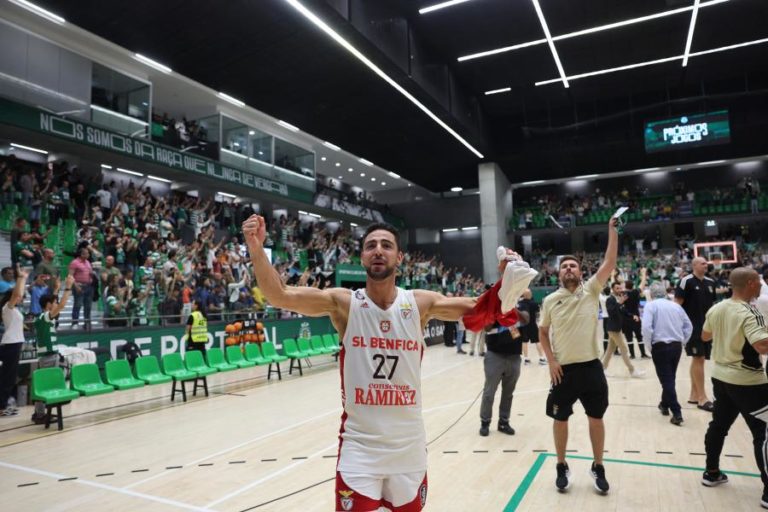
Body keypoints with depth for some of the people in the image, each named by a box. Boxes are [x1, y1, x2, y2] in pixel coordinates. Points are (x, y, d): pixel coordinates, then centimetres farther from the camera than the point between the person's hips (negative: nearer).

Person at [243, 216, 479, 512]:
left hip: (409, 445, 3)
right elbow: (280, 296, -18)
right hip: (360, 445, -2)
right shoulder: (344, 303, -9)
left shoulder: (420, 304, -4)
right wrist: (256, 250, -33)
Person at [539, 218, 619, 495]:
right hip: (564, 369, 0)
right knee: (560, 420, 9)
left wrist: (613, 230, -18)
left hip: (591, 367, 0)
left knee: (596, 419, 12)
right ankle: (562, 467, 28)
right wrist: (551, 361, -1)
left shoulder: (591, 290, -1)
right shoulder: (550, 300, -1)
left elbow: (609, 263, -12)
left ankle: (598, 468, 30)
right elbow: (542, 331, 8)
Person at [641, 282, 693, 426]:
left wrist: (649, 346, -5)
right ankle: (665, 405, 34)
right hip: (676, 346, 5)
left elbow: (646, 327, -17)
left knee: (666, 380, -1)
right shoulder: (676, 305, 11)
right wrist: (682, 342, 17)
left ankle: (677, 413, -7)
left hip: (660, 347, -5)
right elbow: (689, 325, 14)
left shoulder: (651, 305, -5)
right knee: (670, 378, 20)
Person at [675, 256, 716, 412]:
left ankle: (694, 395, 22)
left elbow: (712, 304, 19)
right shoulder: (686, 281, -10)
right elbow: (677, 303, -11)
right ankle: (702, 398, -2)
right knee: (698, 359, -8)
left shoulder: (710, 282, 12)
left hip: (706, 326, 7)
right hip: (692, 326, -7)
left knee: (698, 359, 12)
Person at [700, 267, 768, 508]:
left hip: (721, 376, 8)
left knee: (718, 425, 18)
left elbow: (705, 336, 17)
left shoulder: (716, 309, 2)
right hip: (748, 382, -8)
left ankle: (711, 473, 30)